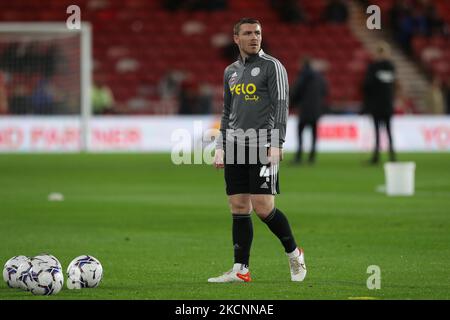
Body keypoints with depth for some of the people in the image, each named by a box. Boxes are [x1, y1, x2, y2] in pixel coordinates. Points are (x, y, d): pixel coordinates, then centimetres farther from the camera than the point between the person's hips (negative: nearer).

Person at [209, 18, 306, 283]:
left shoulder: (272, 66, -2)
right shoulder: (231, 72, 17)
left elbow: (281, 106, -8)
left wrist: (277, 144, -17)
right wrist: (220, 147, 17)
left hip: (262, 145, -6)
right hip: (235, 147, 6)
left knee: (263, 207, -12)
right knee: (239, 208, 2)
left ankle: (294, 254, 9)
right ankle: (241, 270, 4)